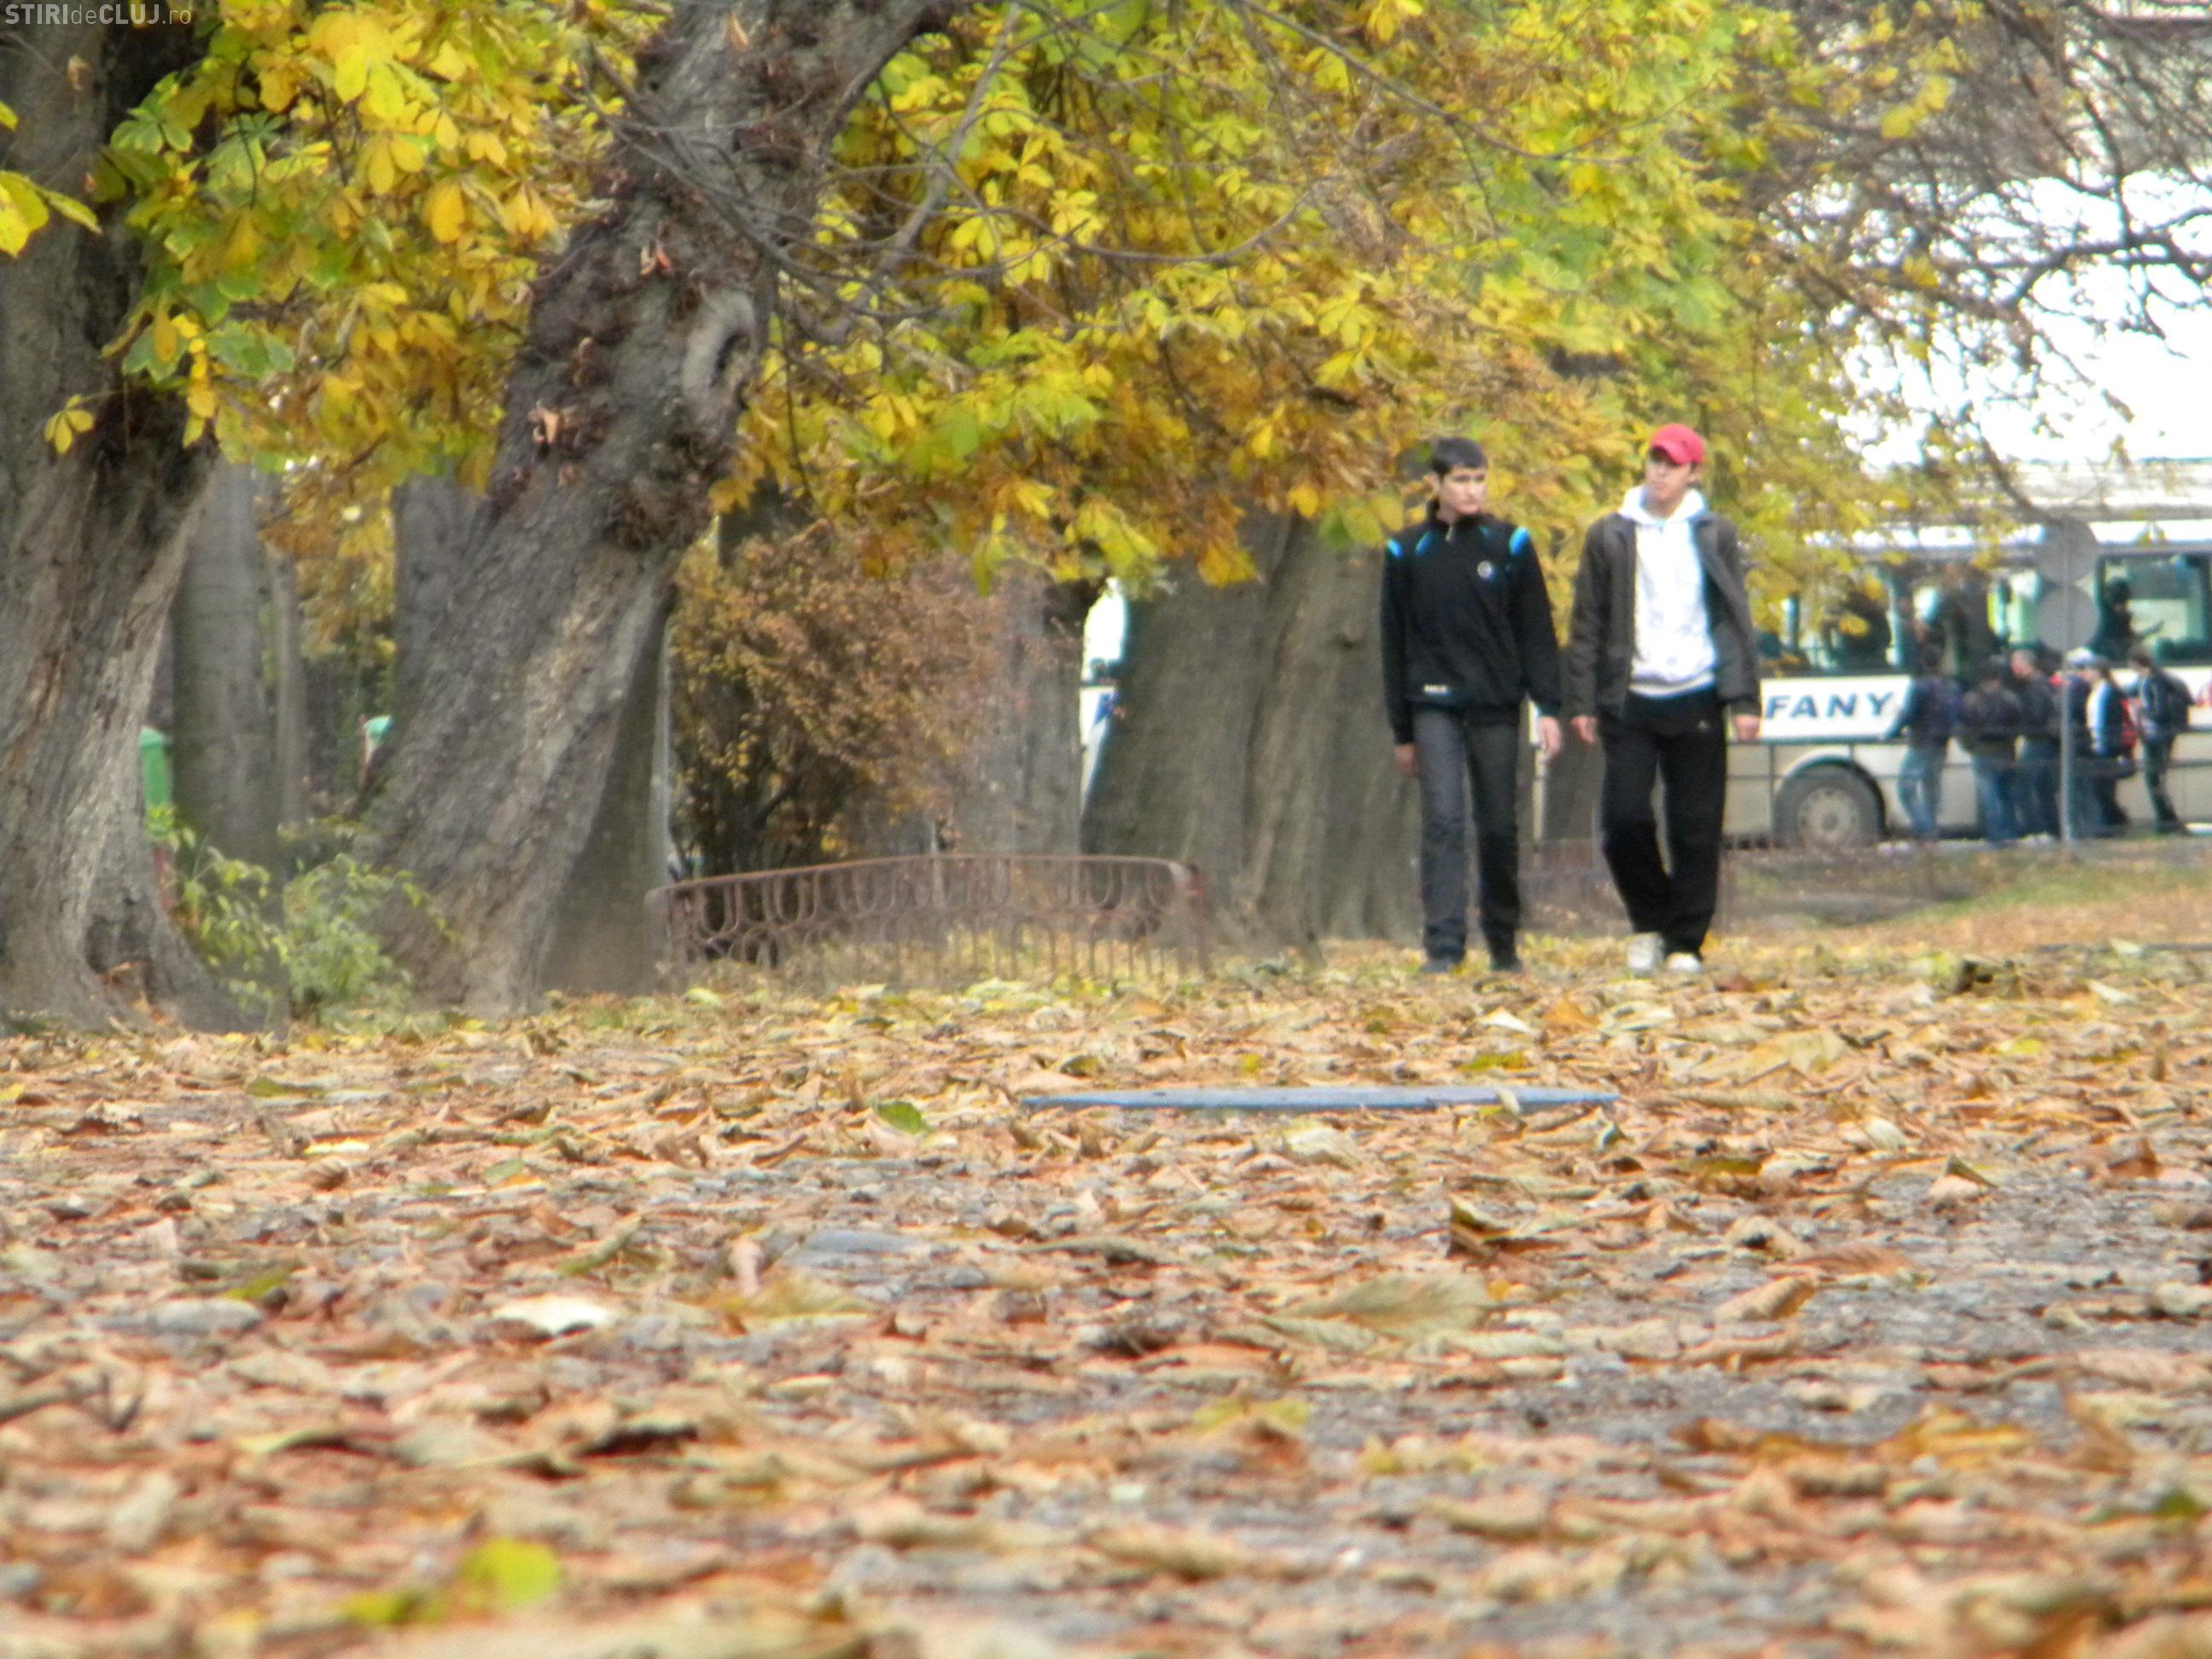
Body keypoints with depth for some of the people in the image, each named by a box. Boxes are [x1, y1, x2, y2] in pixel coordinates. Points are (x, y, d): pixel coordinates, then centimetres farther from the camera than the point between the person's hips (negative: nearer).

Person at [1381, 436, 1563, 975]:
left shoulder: (1510, 545, 3)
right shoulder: (1407, 552, 4)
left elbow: (1536, 632, 4)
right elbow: (1394, 645, 9)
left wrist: (1547, 707, -5)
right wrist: (1402, 731, 8)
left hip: (1496, 707, 1)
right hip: (1434, 706, 0)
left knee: (1500, 826, 5)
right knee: (1443, 820, -13)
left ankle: (1504, 944, 18)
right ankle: (1442, 946, -15)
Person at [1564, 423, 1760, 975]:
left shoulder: (1715, 535, 7)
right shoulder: (1610, 536, 7)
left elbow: (1737, 619, 7)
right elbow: (1587, 624, 7)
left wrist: (1744, 700, -2)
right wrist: (1582, 701, 0)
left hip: (1695, 701, 0)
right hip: (1630, 701, 0)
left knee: (1695, 830, 1)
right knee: (1623, 820, -7)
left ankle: (1685, 942, 8)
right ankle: (1650, 921, 14)